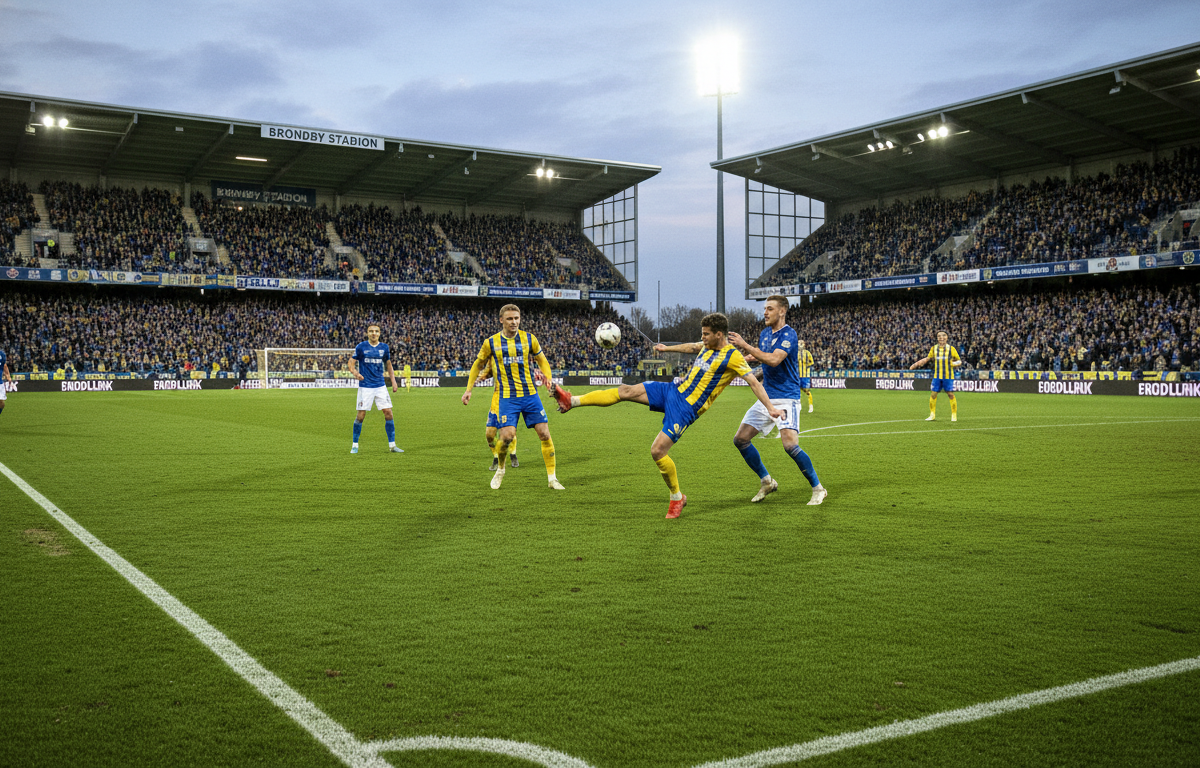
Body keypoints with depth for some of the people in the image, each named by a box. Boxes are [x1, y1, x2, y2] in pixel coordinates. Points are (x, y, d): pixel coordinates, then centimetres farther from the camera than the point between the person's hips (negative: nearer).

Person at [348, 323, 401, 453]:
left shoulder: (384, 347, 6)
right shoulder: (361, 347, -3)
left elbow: (388, 365, 17)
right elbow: (352, 362, 1)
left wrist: (393, 382, 9)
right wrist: (355, 372, -20)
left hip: (380, 386, 3)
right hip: (365, 386, -3)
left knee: (388, 412, -2)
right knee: (361, 415, -4)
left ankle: (392, 445, 6)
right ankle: (355, 445, 11)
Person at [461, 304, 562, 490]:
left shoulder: (528, 338, 4)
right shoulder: (491, 342, 1)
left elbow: (541, 360, 16)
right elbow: (478, 365, 15)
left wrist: (548, 377, -3)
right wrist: (469, 389, 11)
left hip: (530, 394, 2)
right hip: (507, 397, -2)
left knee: (544, 434, -3)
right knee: (507, 436, -14)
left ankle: (552, 478, 7)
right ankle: (500, 469, 15)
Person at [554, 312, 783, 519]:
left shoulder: (732, 357, -13)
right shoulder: (707, 346, 10)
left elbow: (753, 381, -15)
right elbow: (691, 347, 32)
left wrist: (770, 407, -24)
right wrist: (668, 348, 45)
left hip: (686, 408, -8)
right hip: (673, 391, 8)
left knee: (657, 451, -15)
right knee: (626, 391, -4)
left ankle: (677, 498, 7)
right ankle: (572, 401, 1)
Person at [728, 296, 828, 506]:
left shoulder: (788, 334, -14)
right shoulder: (765, 333, 12)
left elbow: (774, 360, -28)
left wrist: (745, 346, -25)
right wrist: (748, 354, 8)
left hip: (786, 398, -8)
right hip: (766, 397, 8)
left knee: (790, 445, -21)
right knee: (740, 439, 5)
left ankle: (818, 488, -2)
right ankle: (766, 481, 20)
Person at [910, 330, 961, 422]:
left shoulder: (951, 349, 0)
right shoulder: (934, 348, 7)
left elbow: (959, 361, 6)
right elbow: (927, 358, 18)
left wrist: (954, 363, -16)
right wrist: (916, 364, 11)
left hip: (948, 376, -3)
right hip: (937, 376, 3)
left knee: (950, 394, -3)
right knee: (933, 394, 1)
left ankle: (954, 415, 8)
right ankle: (932, 415, 14)